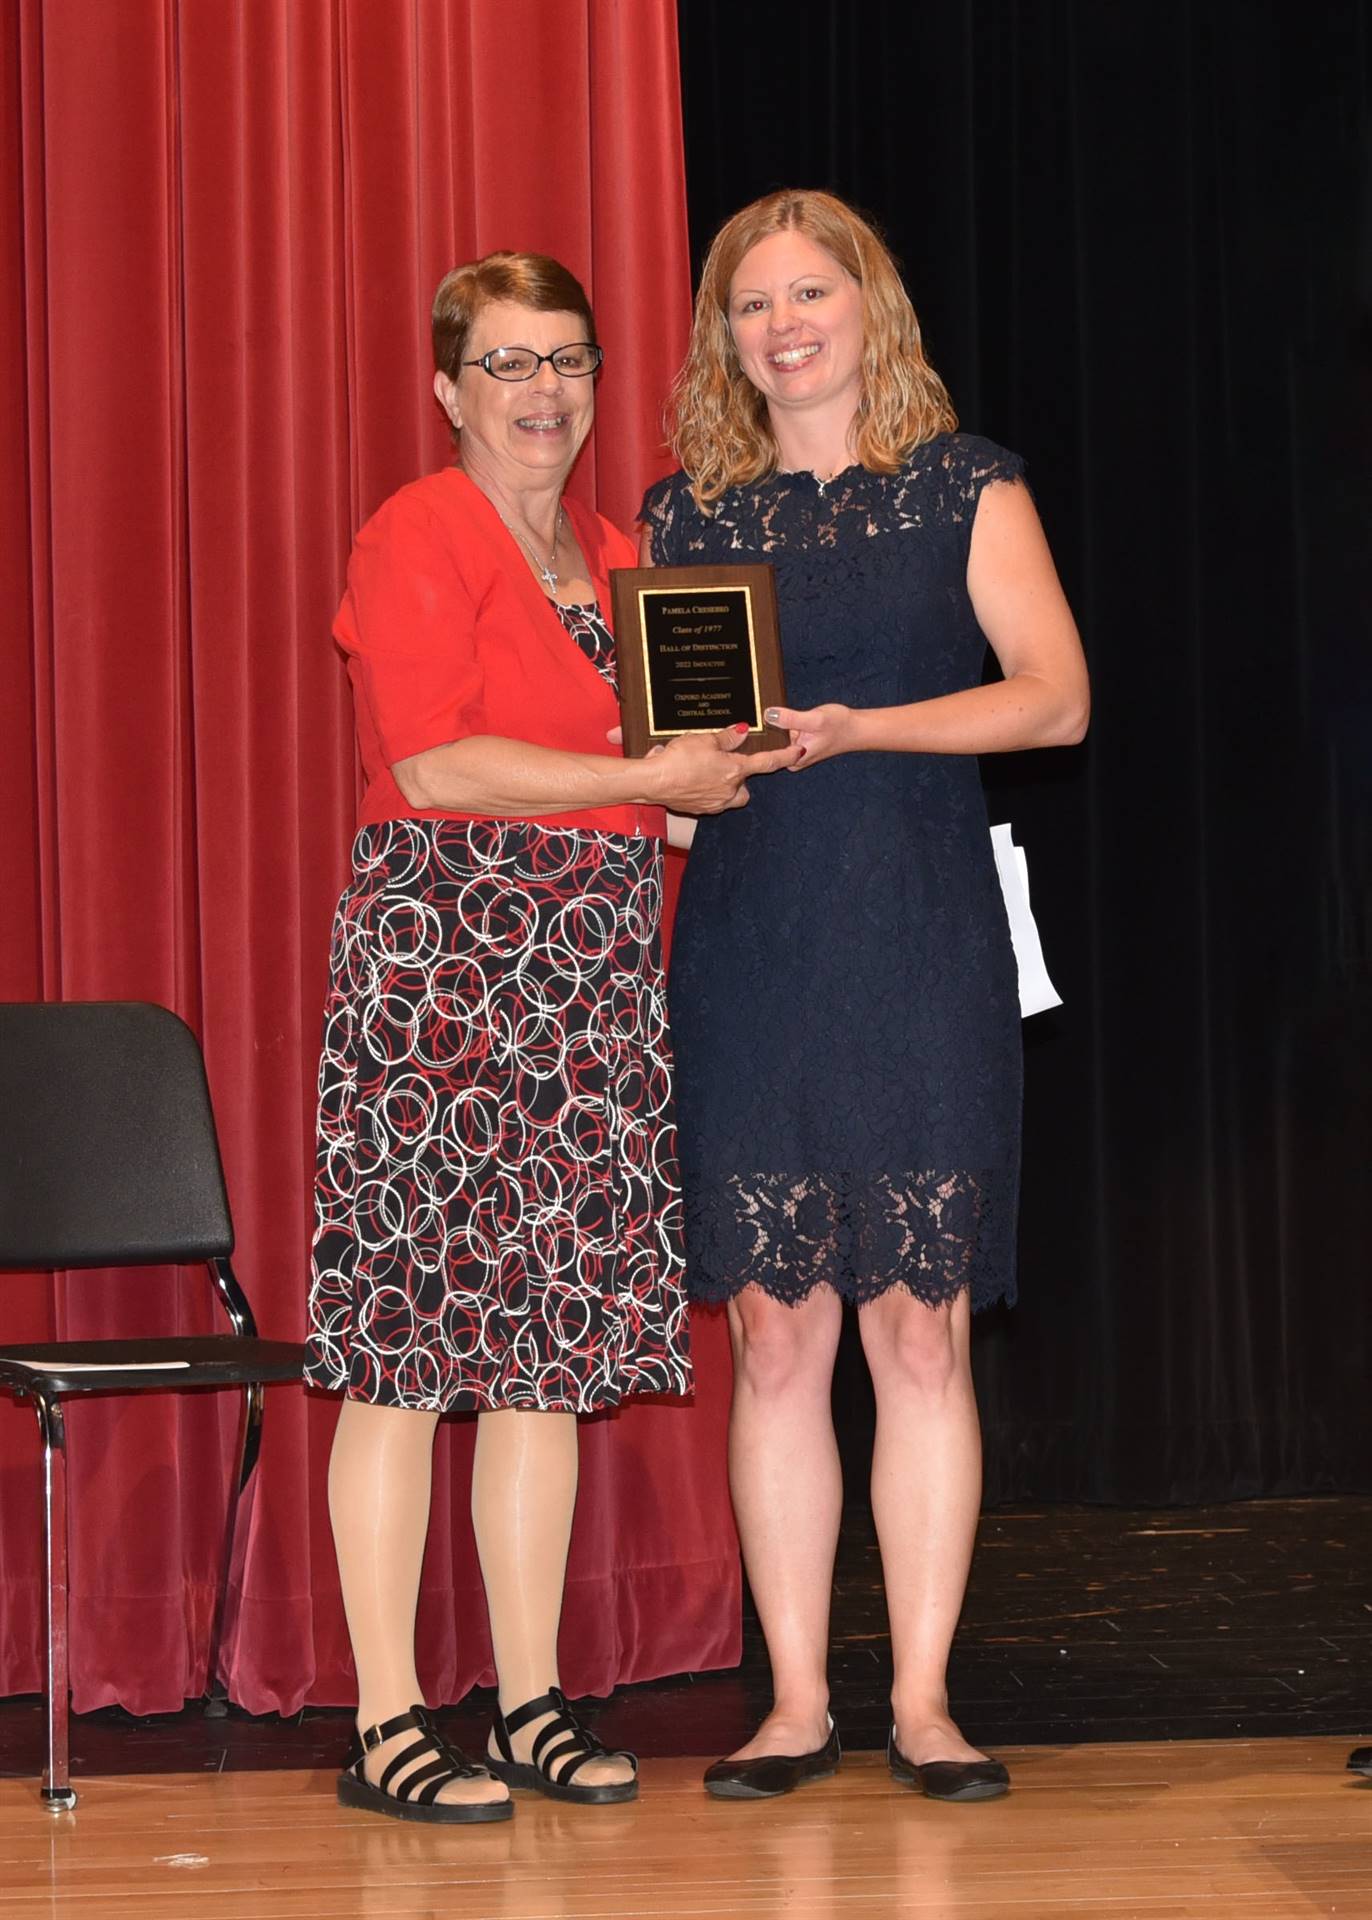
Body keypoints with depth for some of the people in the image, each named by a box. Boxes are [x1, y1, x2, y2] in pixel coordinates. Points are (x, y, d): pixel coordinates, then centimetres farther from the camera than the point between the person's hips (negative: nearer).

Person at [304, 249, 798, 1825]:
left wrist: (715, 769, 8)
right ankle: (387, 1726, -3)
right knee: (409, 1342, -7)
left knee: (553, 1340, 7)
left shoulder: (616, 558, 19)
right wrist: (643, 778, -14)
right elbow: (435, 765, -13)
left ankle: (534, 1707, 13)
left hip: (594, 968, 7)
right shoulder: (417, 537, -4)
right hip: (441, 954, -7)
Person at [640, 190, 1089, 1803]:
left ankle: (922, 1698, 7)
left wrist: (865, 725, -19)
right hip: (744, 950, 2)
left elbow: (1056, 696, -6)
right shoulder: (683, 514, 12)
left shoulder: (965, 488, 5)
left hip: (919, 945, -2)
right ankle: (796, 1701, 9)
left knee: (918, 1331, -2)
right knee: (774, 1335, 1)